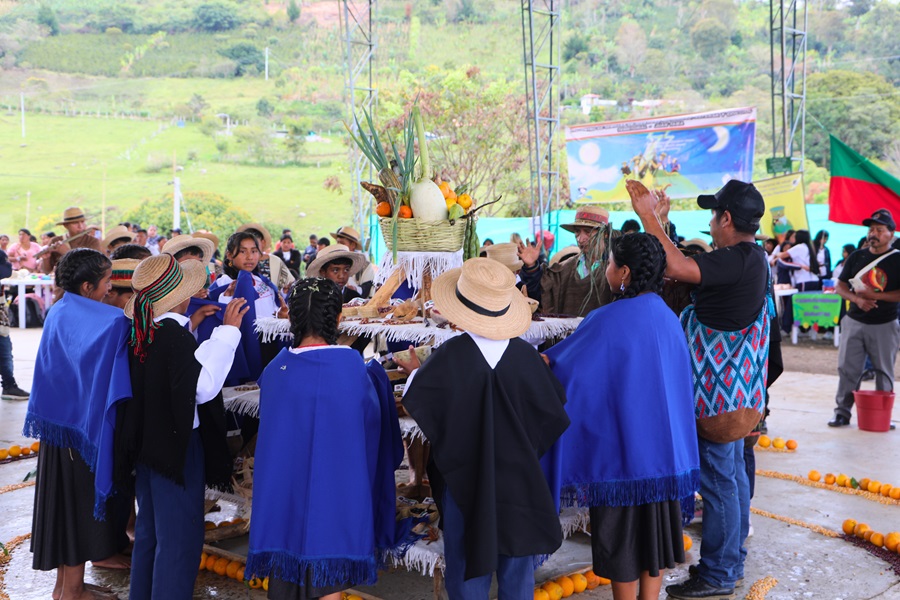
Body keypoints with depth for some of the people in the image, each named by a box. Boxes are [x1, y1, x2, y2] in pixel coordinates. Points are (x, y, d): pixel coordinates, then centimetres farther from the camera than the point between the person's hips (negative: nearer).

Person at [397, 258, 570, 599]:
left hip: (466, 482, -2)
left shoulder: (450, 356, -19)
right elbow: (554, 407, 1)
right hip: (518, 479, 2)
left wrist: (414, 371, 9)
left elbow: (417, 401, -10)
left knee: (468, 570, 13)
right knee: (517, 570, 17)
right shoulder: (525, 354, -11)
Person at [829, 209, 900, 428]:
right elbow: (840, 286, 7)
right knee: (847, 369, 2)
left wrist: (875, 295, -20)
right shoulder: (857, 256, 7)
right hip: (854, 322, 3)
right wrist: (856, 299, -12)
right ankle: (842, 412, 9)